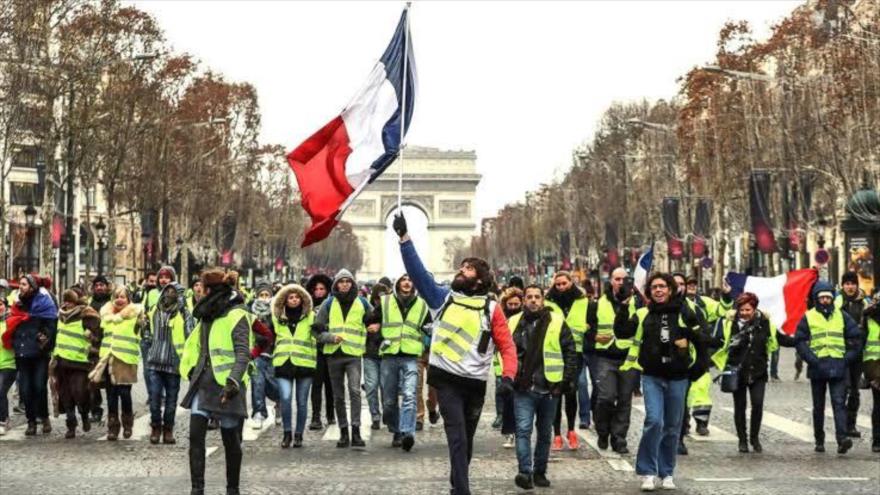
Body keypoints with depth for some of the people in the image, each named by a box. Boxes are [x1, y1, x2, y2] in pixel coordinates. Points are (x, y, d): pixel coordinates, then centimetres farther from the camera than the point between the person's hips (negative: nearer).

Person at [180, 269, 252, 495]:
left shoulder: (236, 316, -9)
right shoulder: (207, 315, 16)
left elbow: (243, 352, -19)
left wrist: (234, 381, -31)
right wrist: (191, 371, 14)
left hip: (225, 386, -7)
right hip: (202, 383, 7)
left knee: (231, 440, 4)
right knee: (196, 436, -3)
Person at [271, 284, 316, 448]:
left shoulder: (311, 317, 7)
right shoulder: (277, 318, 13)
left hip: (304, 364, -1)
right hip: (283, 364, 1)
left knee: (302, 402, 4)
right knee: (285, 397, -15)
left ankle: (298, 435, 16)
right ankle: (287, 433, -1)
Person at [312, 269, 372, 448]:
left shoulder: (362, 303, 6)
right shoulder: (329, 304, 6)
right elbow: (317, 329, 7)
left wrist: (365, 342, 3)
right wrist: (330, 337, -10)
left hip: (353, 353, -2)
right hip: (334, 354, 2)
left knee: (355, 390, -19)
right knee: (338, 396, 8)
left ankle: (356, 431, -20)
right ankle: (343, 432, 16)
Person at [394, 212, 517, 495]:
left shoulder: (491, 309, 2)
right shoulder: (442, 298, 5)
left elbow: (507, 346, -1)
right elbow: (417, 271, 0)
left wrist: (508, 376, -17)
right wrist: (404, 238, -8)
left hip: (475, 383, 1)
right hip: (446, 379, -1)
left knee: (466, 439, 14)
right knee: (457, 437, -11)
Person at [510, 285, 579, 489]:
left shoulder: (557, 322, 1)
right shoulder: (514, 323, 6)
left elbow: (571, 353, 2)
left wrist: (566, 380, -5)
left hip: (548, 389, 0)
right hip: (523, 389, 0)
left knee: (544, 433, 10)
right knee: (523, 430, -13)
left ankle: (540, 472, 21)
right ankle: (525, 472, -15)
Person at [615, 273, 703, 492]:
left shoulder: (683, 314, 3)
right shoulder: (643, 315, 4)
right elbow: (621, 333, -6)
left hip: (677, 377, 1)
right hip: (652, 377, -1)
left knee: (672, 427, 8)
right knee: (654, 421, -16)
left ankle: (667, 473, 22)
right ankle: (648, 472, -5)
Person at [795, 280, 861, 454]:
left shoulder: (842, 316, 9)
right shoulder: (808, 317, 3)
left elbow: (855, 338, 12)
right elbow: (800, 342, -1)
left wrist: (848, 358, 1)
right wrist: (812, 360, -11)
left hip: (838, 368, 0)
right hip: (817, 368, 0)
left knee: (839, 403, -11)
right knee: (818, 406, 9)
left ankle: (842, 438, -20)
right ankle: (819, 440, 18)